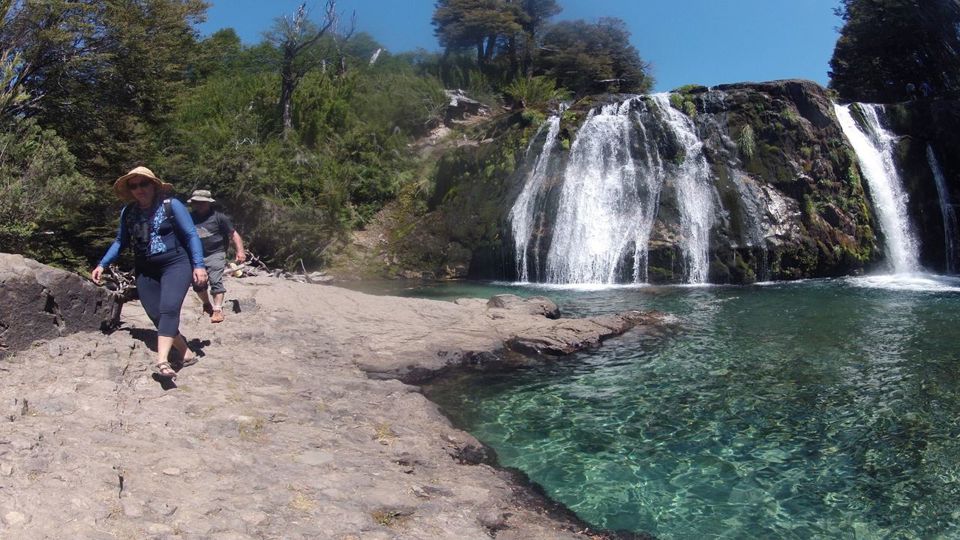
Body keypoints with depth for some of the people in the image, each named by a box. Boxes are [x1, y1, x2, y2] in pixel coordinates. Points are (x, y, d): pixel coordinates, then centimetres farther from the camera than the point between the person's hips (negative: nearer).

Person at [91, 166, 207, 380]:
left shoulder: (172, 205, -5)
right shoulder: (128, 213, 8)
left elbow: (191, 235, -5)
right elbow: (120, 242, 19)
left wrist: (198, 265, -13)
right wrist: (102, 265, 10)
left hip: (175, 265, -5)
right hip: (145, 271, 5)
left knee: (168, 309, -23)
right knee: (156, 316, -2)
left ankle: (162, 360, -34)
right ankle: (187, 353, 10)